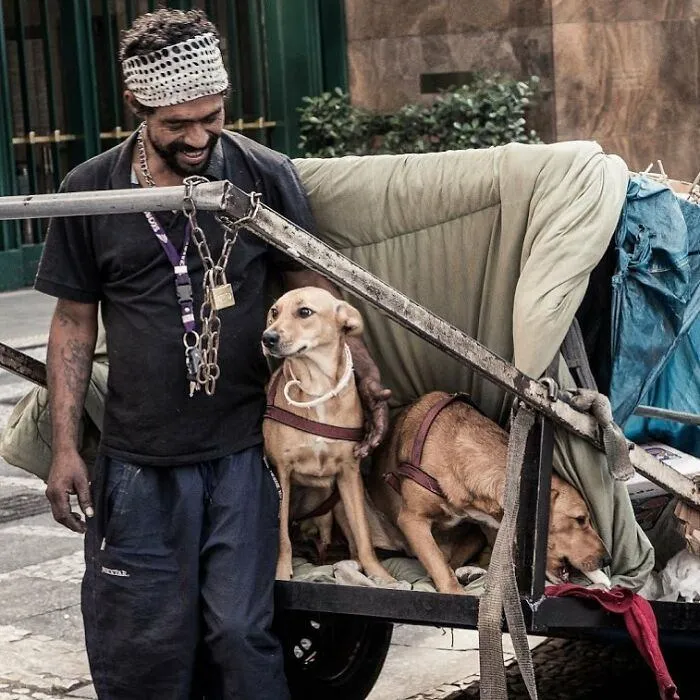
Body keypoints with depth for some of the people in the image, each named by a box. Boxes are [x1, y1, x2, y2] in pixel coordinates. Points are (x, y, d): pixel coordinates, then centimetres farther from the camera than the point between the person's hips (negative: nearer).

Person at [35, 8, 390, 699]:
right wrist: (64, 447, 2)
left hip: (243, 454, -1)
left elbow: (312, 287, 9)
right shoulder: (90, 191, 0)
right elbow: (74, 322, 6)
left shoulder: (266, 177, -2)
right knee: (141, 644, 5)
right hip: (138, 461, 1)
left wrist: (365, 375, -4)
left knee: (240, 633, 2)